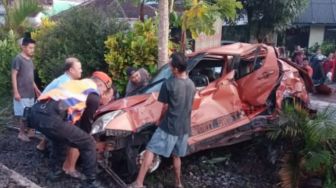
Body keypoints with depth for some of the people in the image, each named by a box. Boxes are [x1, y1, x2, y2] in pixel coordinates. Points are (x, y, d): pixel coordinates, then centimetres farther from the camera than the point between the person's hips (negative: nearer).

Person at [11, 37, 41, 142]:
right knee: (22, 114, -1)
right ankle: (21, 133, 12)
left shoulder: (30, 60, 13)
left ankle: (26, 132, 20)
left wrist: (36, 89, 20)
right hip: (21, 93, -7)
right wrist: (15, 92, -18)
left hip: (30, 93, 7)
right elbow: (14, 76, -13)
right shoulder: (18, 59, -10)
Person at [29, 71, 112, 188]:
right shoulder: (94, 94, 10)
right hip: (51, 117, -9)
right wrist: (87, 130, 40)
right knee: (88, 144, 5)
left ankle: (55, 171, 45)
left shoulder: (77, 83, 34)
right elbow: (87, 120, 20)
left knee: (60, 137, 37)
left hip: (35, 112, 9)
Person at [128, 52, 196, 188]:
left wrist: (161, 120, 9)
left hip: (169, 126, -6)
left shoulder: (169, 84, -16)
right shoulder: (191, 84, 3)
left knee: (150, 151, -2)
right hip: (184, 127, 7)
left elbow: (166, 106, -8)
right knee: (176, 156, 20)